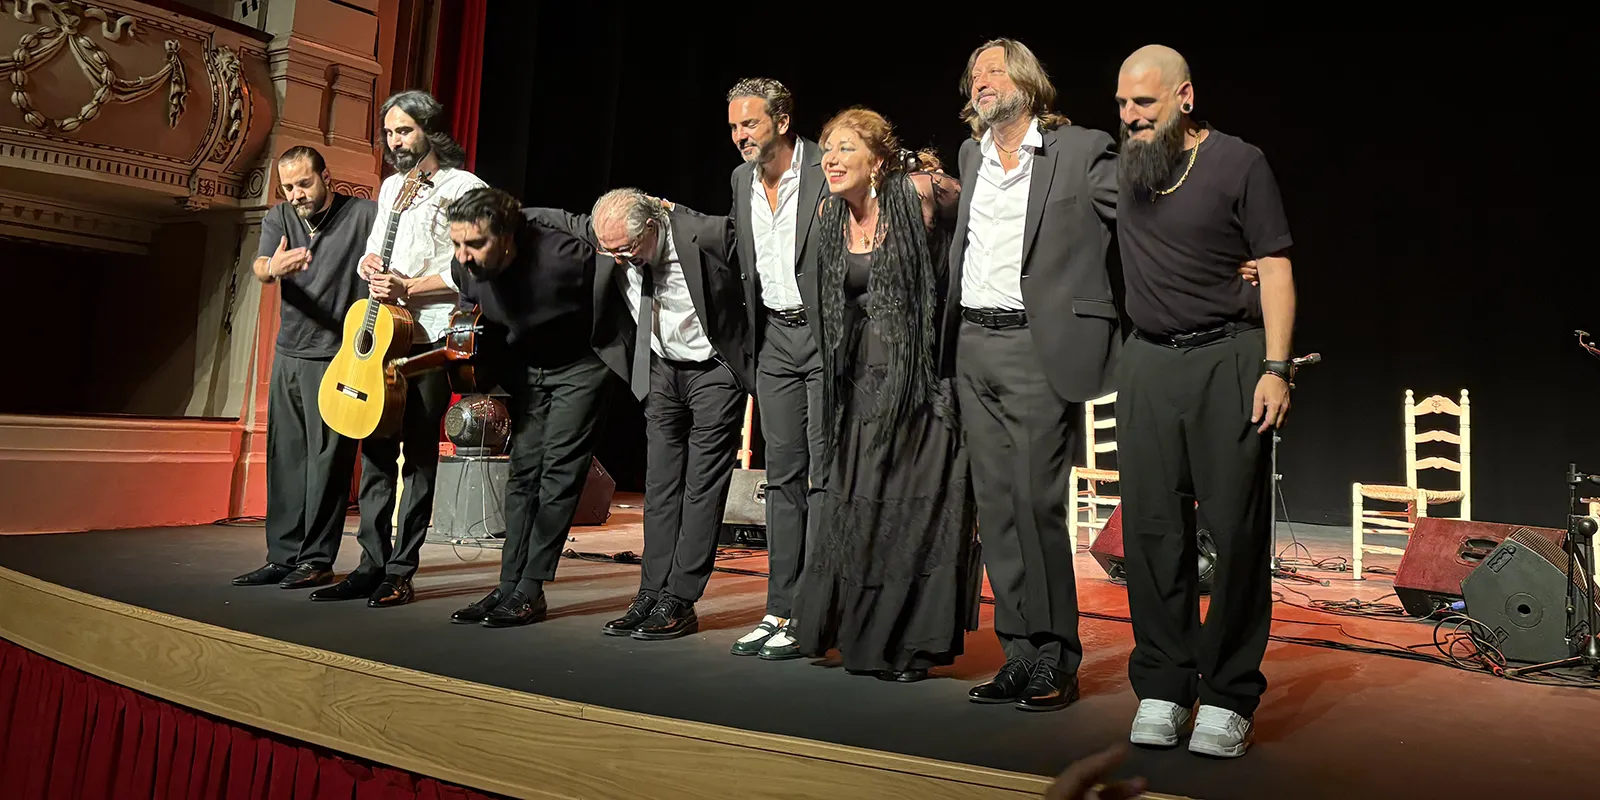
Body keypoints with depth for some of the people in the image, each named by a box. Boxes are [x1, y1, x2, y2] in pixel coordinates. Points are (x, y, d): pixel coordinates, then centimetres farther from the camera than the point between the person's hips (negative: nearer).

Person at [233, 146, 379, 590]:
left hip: (338, 357, -5)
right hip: (288, 354, 5)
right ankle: (282, 557, 17)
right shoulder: (278, 218, 9)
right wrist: (272, 268, -32)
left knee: (328, 459, -3)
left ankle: (317, 560, 6)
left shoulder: (365, 214, -2)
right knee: (284, 457, 8)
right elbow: (259, 265, -8)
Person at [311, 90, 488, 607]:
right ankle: (373, 565, 14)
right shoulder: (391, 186, 20)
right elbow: (372, 252, 24)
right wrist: (370, 264, 1)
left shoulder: (465, 189, -4)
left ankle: (401, 571, 4)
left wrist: (407, 287, -16)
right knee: (375, 450, 7)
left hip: (432, 337, -7)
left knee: (419, 452, -3)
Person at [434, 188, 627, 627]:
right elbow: (474, 319, 6)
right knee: (524, 470, 5)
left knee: (559, 470, -10)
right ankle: (509, 586, 10)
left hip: (581, 364, -6)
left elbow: (608, 313, -17)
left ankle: (530, 590, -4)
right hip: (527, 368, 6)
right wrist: (488, 379, 4)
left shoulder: (564, 255, -34)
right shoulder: (464, 267, -15)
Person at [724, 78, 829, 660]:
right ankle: (780, 609, 16)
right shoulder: (742, 179, 10)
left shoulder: (827, 172, -11)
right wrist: (752, 328, 14)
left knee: (824, 474, -4)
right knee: (783, 475, 9)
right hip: (774, 336, 7)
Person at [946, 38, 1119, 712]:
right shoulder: (972, 157, 18)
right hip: (973, 349, 6)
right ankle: (1019, 654, 17)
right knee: (995, 507, 7)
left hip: (1039, 349, -6)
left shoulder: (1081, 151, -1)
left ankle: (1056, 660, 7)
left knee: (1036, 504, -8)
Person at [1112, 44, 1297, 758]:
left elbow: (1275, 268, -4)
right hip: (1148, 364, 4)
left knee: (1237, 531, -4)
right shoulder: (1123, 164, 12)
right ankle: (1162, 688, 11)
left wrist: (1275, 368, -13)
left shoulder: (1239, 162, 0)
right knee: (1152, 529, 1)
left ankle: (1229, 698, 6)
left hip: (1229, 359, -3)